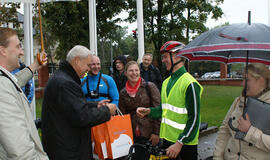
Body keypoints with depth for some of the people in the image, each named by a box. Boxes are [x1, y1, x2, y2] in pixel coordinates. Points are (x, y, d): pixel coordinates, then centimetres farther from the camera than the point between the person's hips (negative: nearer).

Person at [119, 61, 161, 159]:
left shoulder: (150, 87, -6)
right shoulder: (123, 93, 5)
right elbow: (122, 115, 12)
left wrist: (156, 132, -11)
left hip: (149, 134, -3)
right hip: (132, 135, 3)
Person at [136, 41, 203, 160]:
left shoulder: (189, 84, -16)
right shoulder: (166, 82, 10)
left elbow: (194, 119, -18)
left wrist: (179, 143, -19)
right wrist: (148, 111, 0)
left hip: (184, 144, -7)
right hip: (167, 139, 7)